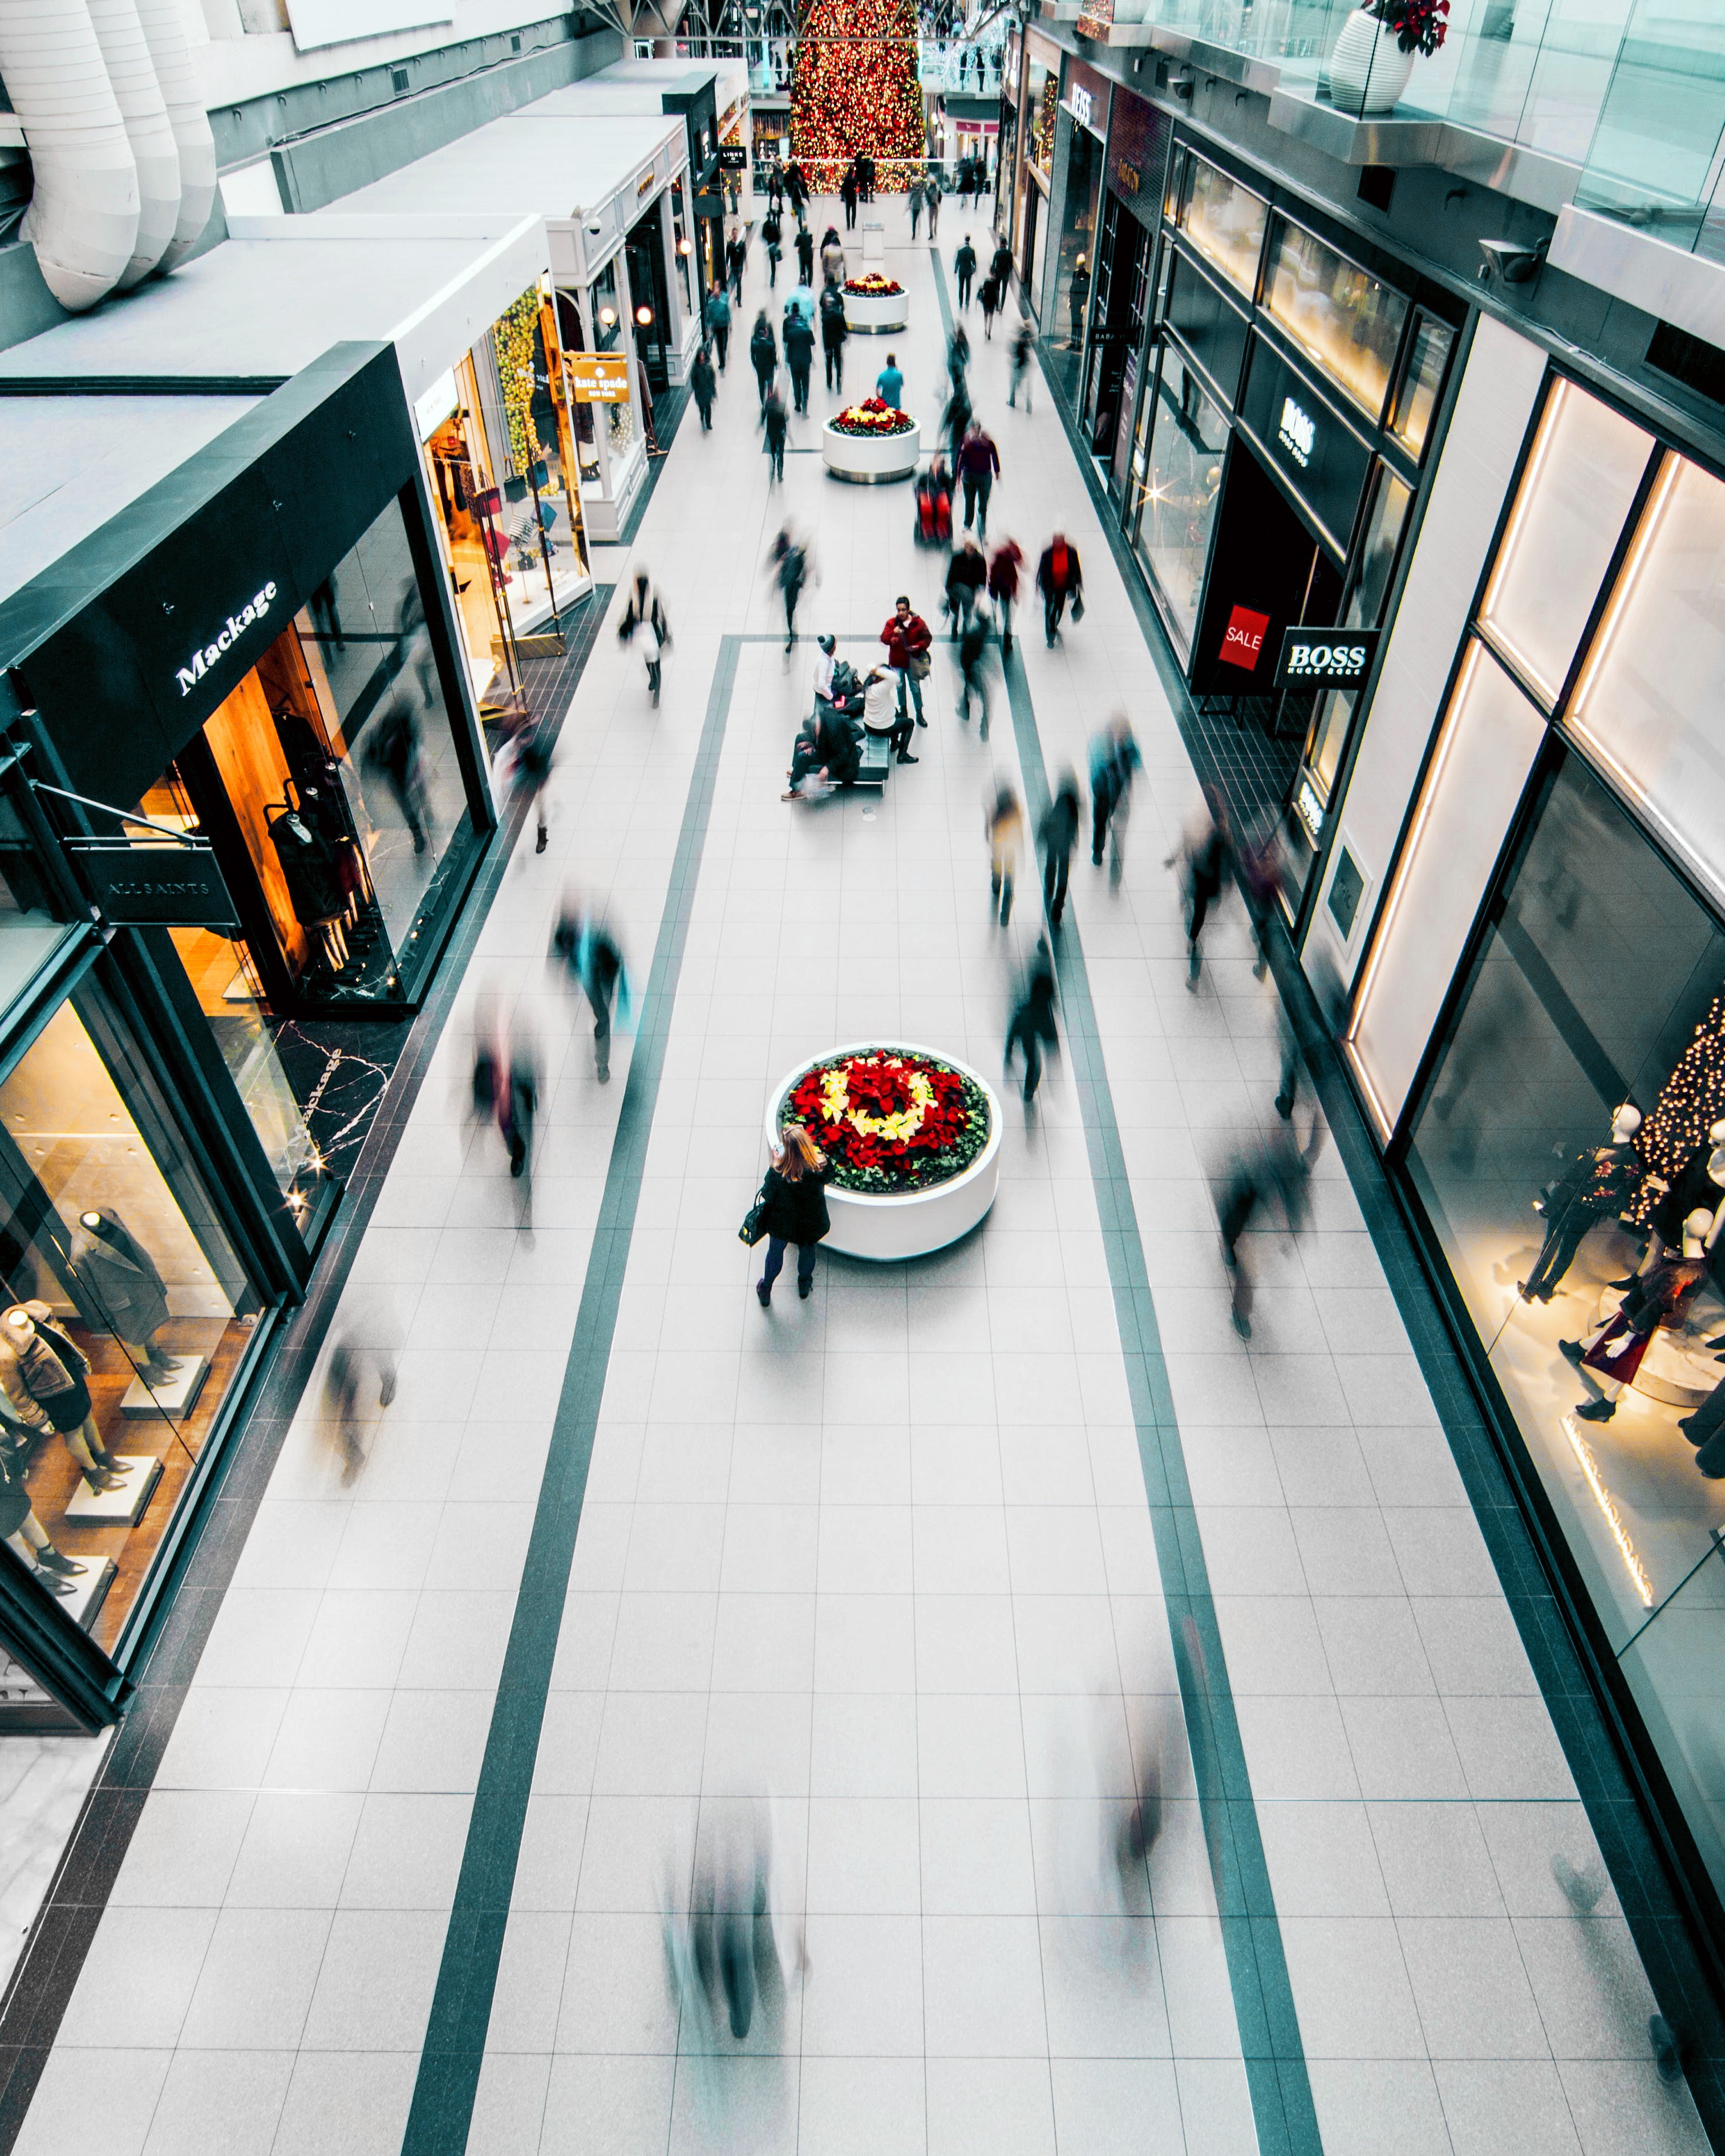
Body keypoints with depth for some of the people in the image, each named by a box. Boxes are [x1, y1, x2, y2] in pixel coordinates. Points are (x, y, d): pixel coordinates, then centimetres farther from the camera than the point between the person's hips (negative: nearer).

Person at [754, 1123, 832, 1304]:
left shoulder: (778, 1175, -38)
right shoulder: (821, 1165, -30)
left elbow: (767, 1196, -17)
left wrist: (775, 1164, -17)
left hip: (782, 1225, -2)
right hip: (811, 1223, 2)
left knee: (775, 1253, 28)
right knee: (808, 1251, 33)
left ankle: (766, 1290, 53)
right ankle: (805, 1286, 59)